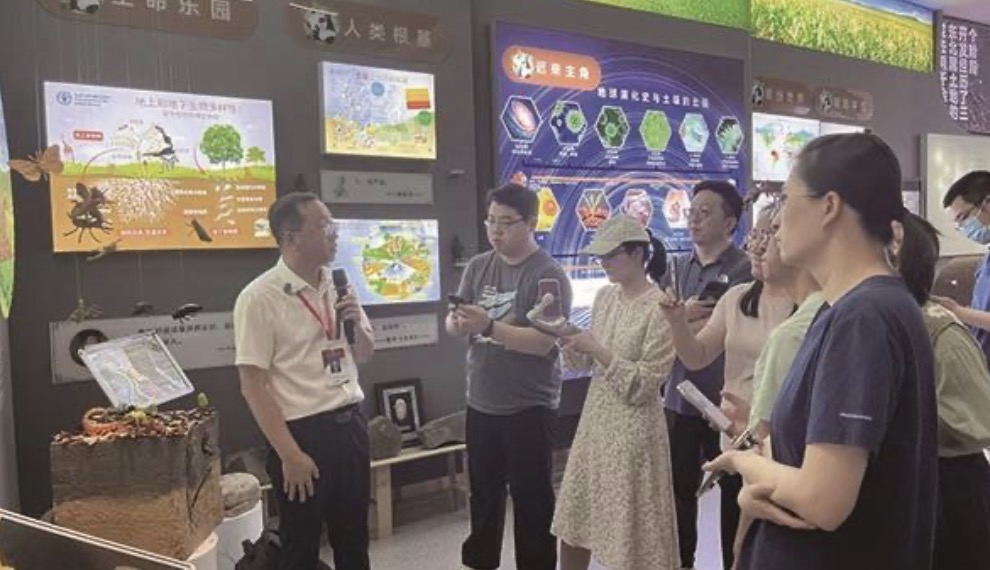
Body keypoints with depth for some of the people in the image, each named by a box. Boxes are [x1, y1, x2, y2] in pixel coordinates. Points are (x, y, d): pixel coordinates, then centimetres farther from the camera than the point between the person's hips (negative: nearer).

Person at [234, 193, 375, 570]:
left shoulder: (338, 286, 6)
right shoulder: (259, 297, -13)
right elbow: (253, 386, -14)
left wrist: (357, 326, -6)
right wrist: (289, 454, -16)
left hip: (350, 424, 6)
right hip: (303, 432, -6)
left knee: (354, 540, 19)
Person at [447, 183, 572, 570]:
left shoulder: (548, 275, -13)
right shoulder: (478, 267, 5)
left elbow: (543, 342, -21)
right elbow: (452, 325, 2)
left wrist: (488, 326, -30)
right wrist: (458, 322, -21)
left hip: (529, 408, -6)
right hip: (480, 404, 6)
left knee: (532, 500, 8)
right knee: (482, 494, 21)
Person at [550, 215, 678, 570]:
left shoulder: (659, 308, -15)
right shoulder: (604, 296, 5)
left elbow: (643, 385, -17)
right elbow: (584, 364, 10)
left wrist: (598, 349, -22)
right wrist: (566, 340, -9)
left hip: (633, 428, -7)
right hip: (595, 420, 7)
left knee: (630, 526, 7)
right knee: (573, 521, 17)